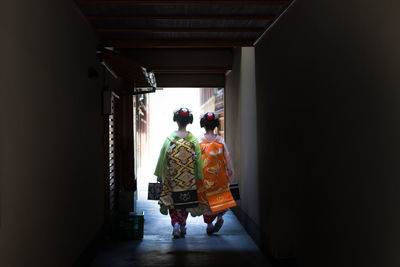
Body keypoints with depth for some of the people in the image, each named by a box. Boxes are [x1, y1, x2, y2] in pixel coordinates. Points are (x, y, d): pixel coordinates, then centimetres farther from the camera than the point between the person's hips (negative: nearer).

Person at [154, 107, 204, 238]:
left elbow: (163, 158, -4)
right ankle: (183, 226, 22)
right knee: (185, 201, 16)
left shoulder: (170, 138, -7)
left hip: (172, 176, -1)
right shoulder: (193, 139, -4)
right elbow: (198, 160, -2)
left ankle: (175, 223, -10)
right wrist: (199, 177, 7)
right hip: (189, 178, 1)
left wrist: (159, 174, 5)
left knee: (172, 201, 9)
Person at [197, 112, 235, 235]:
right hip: (219, 177, 1)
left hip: (204, 177, -1)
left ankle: (209, 225, 11)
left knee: (205, 199, 10)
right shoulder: (220, 141, -3)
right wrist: (230, 174, 10)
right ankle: (219, 217, -1)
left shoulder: (199, 141, -5)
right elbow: (227, 159, 0)